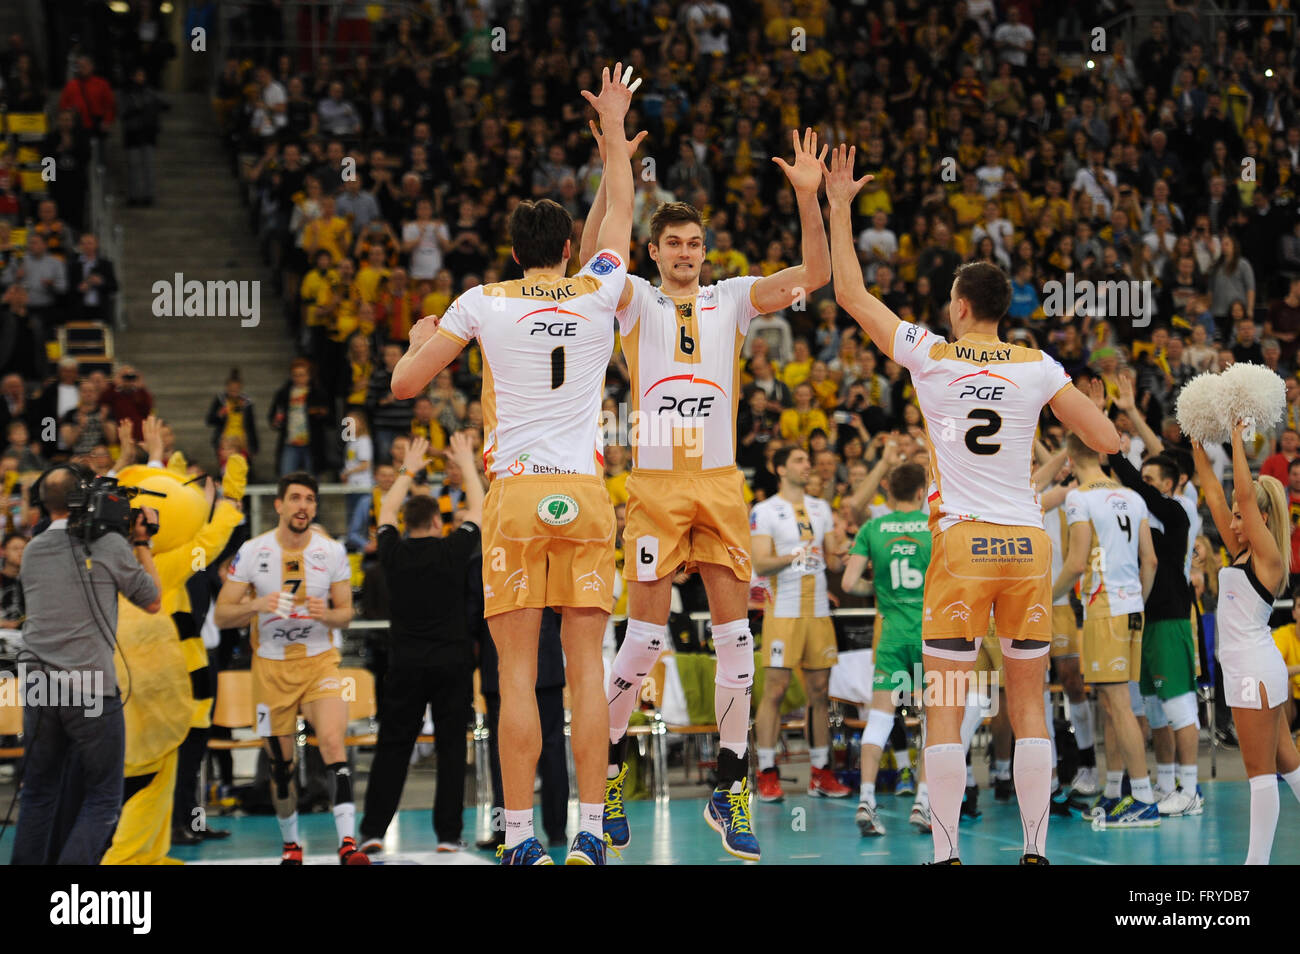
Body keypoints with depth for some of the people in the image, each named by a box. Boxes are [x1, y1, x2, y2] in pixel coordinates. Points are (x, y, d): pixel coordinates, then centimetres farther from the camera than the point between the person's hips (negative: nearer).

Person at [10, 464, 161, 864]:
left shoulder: (32, 551, 10)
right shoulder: (111, 545, -4)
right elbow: (152, 601, 7)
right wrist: (141, 542, 15)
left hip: (39, 688, 4)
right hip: (92, 692, -4)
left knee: (37, 795, 15)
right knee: (102, 801, 2)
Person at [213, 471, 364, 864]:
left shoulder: (333, 553, -2)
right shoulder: (253, 552, -5)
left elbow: (345, 613, 6)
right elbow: (221, 616, -3)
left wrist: (326, 614, -17)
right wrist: (257, 605, -22)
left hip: (319, 660, 0)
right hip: (271, 665, 1)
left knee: (333, 741, -21)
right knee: (281, 762, 8)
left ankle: (348, 842, -27)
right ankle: (290, 844, 27)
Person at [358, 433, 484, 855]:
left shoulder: (394, 554, -1)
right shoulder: (451, 551, -5)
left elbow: (386, 512, 20)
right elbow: (478, 508, 10)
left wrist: (408, 470, 31)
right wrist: (467, 463, 22)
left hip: (406, 664, 2)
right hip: (452, 661, -2)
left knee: (392, 746, 6)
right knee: (451, 747, 3)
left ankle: (373, 830, 3)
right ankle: (448, 833, 1)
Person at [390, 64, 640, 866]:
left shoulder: (483, 303, 2)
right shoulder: (598, 294, 6)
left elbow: (406, 383, 5)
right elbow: (622, 214, 25)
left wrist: (422, 335, 26)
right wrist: (614, 127, 36)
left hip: (516, 495, -1)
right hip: (586, 495, 1)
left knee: (518, 675, -1)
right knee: (587, 668, 2)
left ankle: (521, 838, -3)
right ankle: (590, 833, 0)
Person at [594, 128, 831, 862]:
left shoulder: (732, 301, 10)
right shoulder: (635, 301, 5)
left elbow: (815, 275, 0)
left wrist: (809, 197, -13)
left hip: (721, 483, 3)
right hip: (656, 482, -2)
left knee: (735, 635, 0)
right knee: (647, 637, -5)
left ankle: (730, 787, 7)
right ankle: (608, 765, 16)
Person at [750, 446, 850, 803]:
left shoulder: (821, 509, 15)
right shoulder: (764, 511, -2)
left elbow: (833, 563, 14)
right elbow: (760, 564, -11)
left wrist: (838, 550, -9)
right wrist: (790, 558, -29)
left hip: (819, 610, 5)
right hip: (783, 610, -5)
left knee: (819, 691, 7)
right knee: (775, 690, -7)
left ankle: (821, 771, 12)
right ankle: (767, 773, -3)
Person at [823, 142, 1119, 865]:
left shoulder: (931, 357, 0)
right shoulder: (1039, 369, 3)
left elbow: (851, 294, 8)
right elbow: (1110, 442, 3)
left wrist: (840, 208, 14)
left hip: (962, 541, -2)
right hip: (1028, 541, 2)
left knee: (946, 708, 1)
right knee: (1029, 705, 8)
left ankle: (945, 853, -3)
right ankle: (1036, 851, 7)